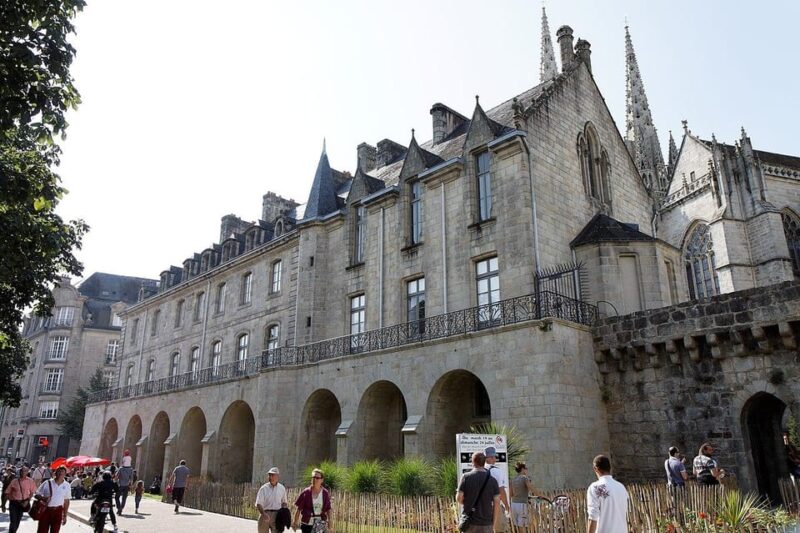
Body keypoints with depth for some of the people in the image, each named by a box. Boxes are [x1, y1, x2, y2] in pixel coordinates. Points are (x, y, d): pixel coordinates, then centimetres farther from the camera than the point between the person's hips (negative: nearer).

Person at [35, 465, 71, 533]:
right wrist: (43, 498, -20)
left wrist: (65, 515, 7)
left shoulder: (66, 486, 1)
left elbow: (66, 501, 7)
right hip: (45, 510, -2)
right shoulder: (47, 483, -6)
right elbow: (37, 494, 2)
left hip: (58, 511, 2)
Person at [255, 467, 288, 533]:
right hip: (265, 514, -1)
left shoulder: (282, 488, 7)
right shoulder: (264, 488, -4)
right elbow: (258, 504, -9)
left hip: (277, 515, 1)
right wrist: (264, 514, -25)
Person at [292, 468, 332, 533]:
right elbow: (299, 509, 0)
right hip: (307, 524, 0)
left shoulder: (325, 493, -1)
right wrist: (295, 522, 0)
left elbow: (328, 509, 5)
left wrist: (329, 521, -4)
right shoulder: (306, 492, -4)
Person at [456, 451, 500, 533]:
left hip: (469, 521, -1)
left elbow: (459, 498, -8)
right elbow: (497, 502, -4)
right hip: (486, 523, 1)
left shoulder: (466, 477, -6)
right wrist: (494, 523, 4)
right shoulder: (492, 480, -1)